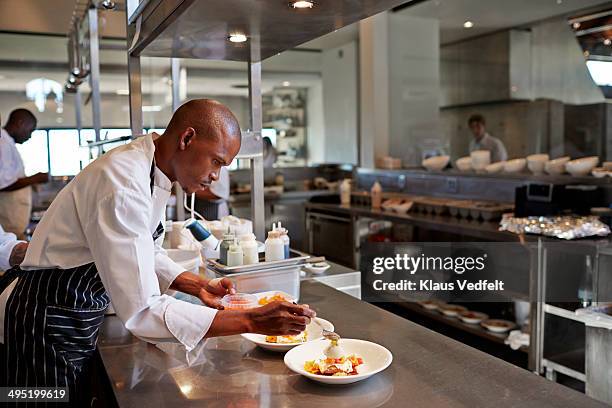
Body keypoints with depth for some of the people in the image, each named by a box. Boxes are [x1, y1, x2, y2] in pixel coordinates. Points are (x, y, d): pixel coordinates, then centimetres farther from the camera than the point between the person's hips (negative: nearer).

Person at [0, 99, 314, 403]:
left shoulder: (153, 171, -1)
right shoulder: (122, 185, -31)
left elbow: (146, 255, 12)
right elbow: (141, 312, -34)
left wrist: (197, 286, -3)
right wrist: (251, 321, -34)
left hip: (83, 316, 9)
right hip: (49, 323, -9)